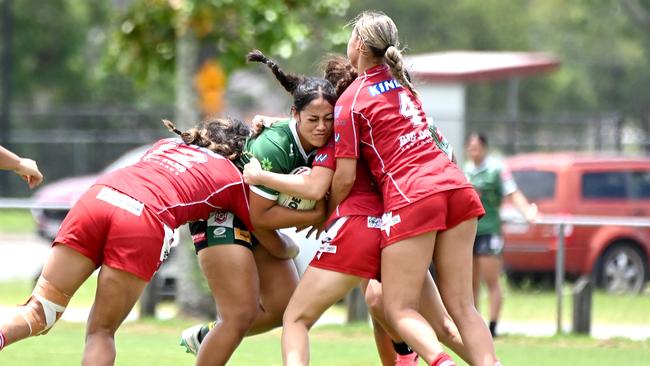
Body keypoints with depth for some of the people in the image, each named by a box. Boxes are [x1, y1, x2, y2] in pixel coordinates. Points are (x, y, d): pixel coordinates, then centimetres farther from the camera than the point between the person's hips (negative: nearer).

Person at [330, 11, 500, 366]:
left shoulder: (350, 100, -2)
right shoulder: (401, 81, 19)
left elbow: (345, 178, -4)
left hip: (410, 196, -6)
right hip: (455, 186, 6)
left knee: (399, 309, 0)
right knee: (461, 306, 6)